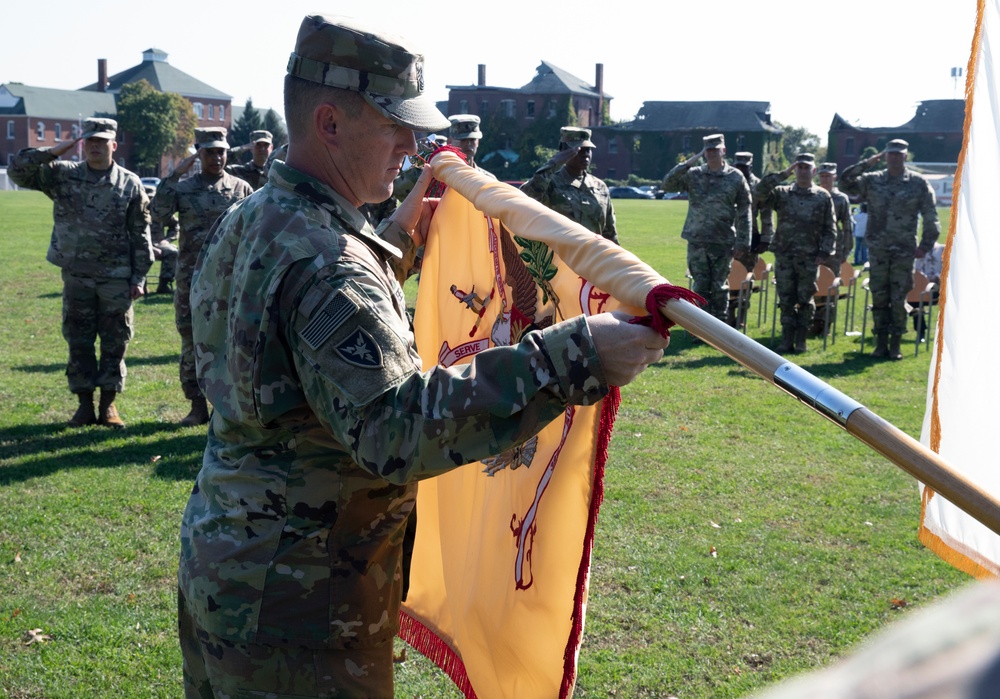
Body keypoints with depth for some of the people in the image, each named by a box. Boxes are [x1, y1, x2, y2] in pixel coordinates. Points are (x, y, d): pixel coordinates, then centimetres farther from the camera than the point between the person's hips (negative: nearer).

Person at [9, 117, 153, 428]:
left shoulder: (130, 184, -1)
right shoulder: (62, 175, 2)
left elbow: (141, 235, 0)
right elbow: (18, 170, -4)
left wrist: (139, 277, -4)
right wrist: (55, 151, -12)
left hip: (117, 278, -1)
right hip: (77, 275, 1)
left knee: (114, 343, 5)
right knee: (79, 343, 7)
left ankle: (108, 405, 15)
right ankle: (85, 405, 17)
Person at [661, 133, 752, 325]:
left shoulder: (736, 178, 1)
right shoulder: (693, 175, 5)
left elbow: (744, 213, 2)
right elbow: (666, 185, -5)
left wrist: (742, 243, -2)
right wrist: (687, 164, -11)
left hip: (723, 242, -1)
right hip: (696, 241, 2)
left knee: (720, 288, 5)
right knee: (700, 286, 5)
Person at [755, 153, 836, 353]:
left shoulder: (823, 196, 6)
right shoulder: (782, 193, 6)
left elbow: (830, 229, 6)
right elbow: (759, 193, -10)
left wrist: (825, 252, -4)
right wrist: (782, 174, -10)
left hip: (809, 257, -1)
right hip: (784, 255, 1)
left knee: (805, 299, 2)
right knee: (786, 299, 3)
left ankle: (801, 340, 11)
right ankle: (787, 339, 11)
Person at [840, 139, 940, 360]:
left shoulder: (919, 183, 4)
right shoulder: (872, 181, 7)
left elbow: (930, 217, 5)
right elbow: (846, 182, -3)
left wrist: (925, 245, -2)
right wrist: (867, 163, -8)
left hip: (904, 251, -2)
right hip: (878, 250, 2)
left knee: (899, 300, 0)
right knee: (879, 298, 5)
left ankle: (895, 345, 8)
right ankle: (881, 344, 12)